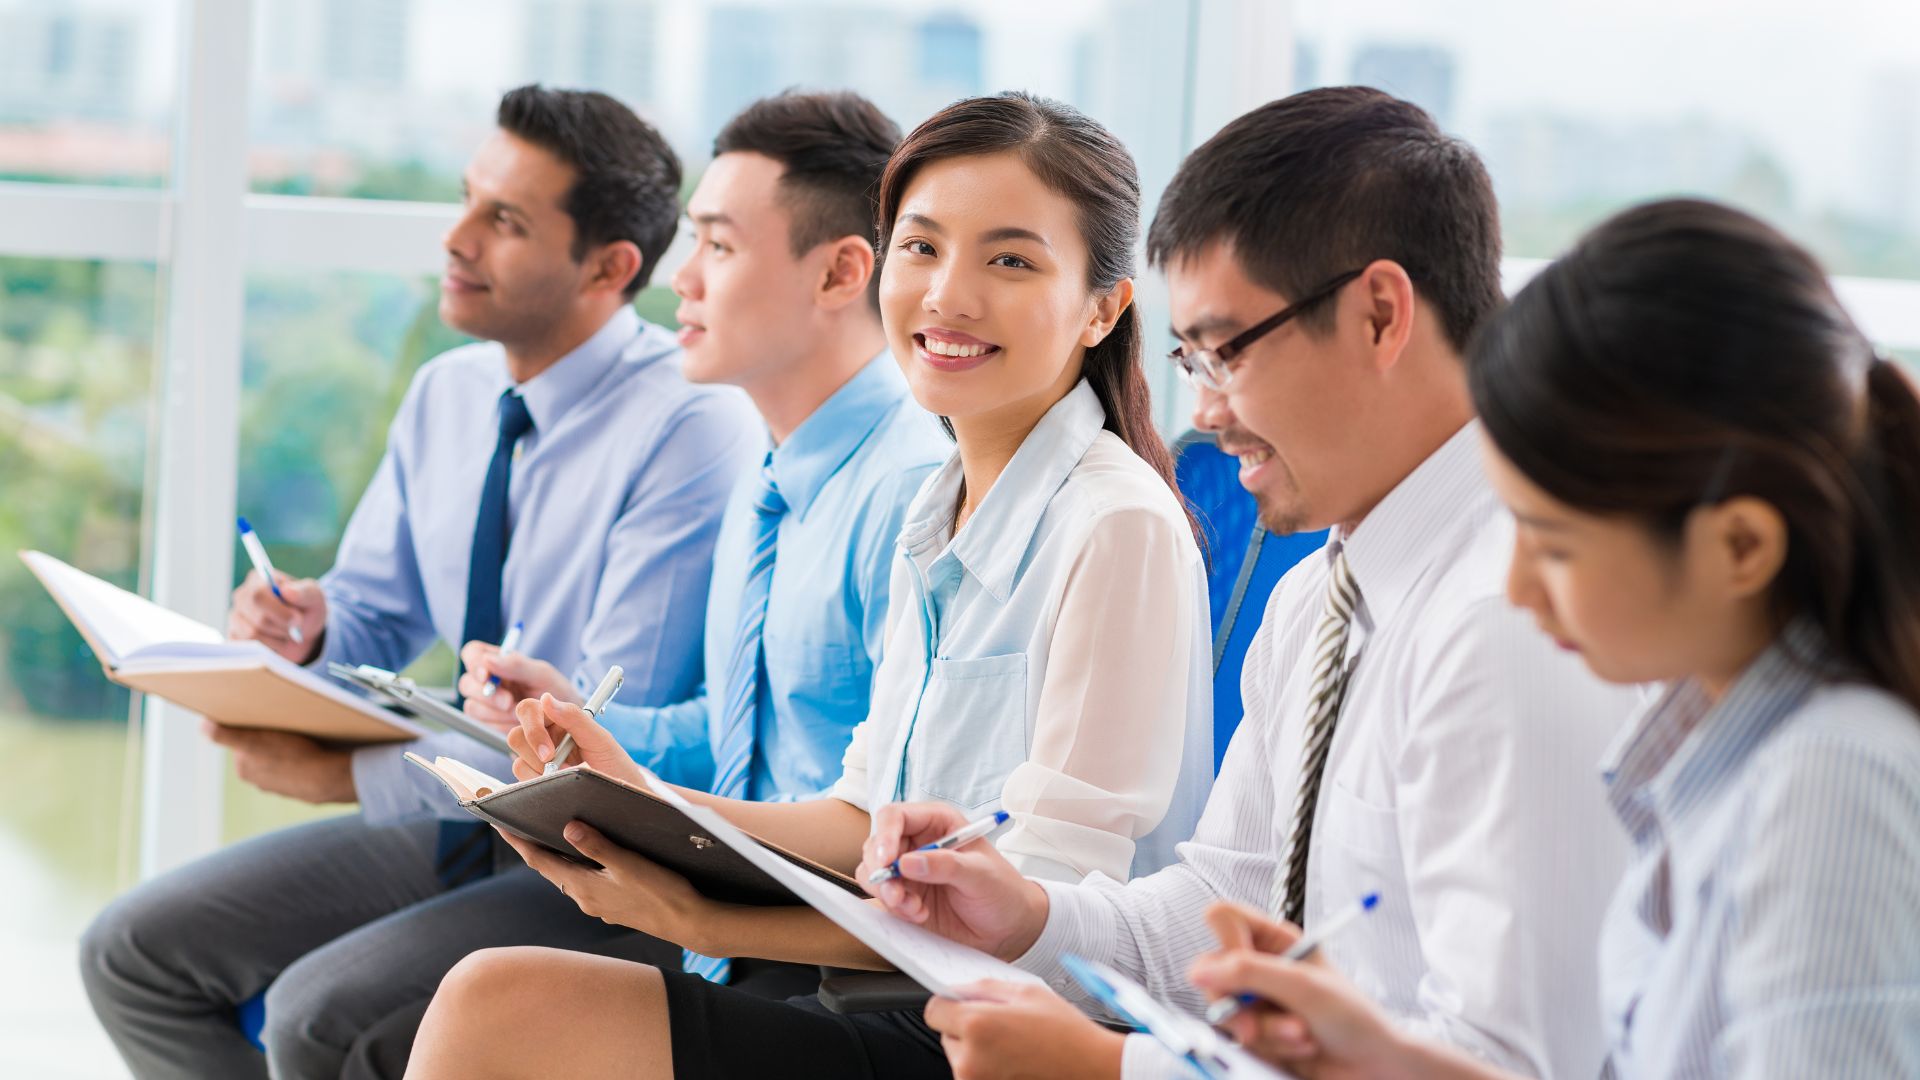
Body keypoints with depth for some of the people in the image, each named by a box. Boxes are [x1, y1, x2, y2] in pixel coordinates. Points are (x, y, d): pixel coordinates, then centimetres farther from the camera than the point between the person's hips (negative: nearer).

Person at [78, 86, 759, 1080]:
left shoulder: (692, 428, -20)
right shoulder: (448, 393, 6)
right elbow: (375, 619, 17)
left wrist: (349, 773, -21)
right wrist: (302, 631, -9)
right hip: (456, 823, 8)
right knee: (132, 953, 0)